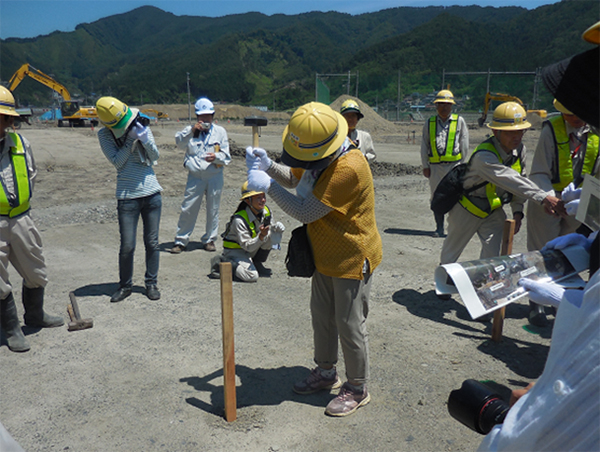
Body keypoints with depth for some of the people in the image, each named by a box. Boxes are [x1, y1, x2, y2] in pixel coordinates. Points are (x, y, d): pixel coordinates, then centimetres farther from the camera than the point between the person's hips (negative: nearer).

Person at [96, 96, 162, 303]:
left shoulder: (140, 125, 3)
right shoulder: (105, 134, -2)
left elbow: (155, 156, 3)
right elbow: (117, 162, -9)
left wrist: (145, 139, -14)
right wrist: (130, 141, -17)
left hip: (152, 193, 2)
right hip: (128, 196, -2)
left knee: (152, 242, 7)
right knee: (127, 246, -1)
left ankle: (151, 283, 22)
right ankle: (125, 286, 20)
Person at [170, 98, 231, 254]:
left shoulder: (220, 131, 9)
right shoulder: (190, 130, 9)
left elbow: (226, 156, 3)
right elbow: (179, 143, -10)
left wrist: (216, 157, -17)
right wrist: (191, 131, -22)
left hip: (215, 177, 1)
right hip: (195, 176, -1)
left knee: (213, 209, 8)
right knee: (188, 209, -2)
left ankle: (209, 240, 23)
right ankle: (180, 241, 10)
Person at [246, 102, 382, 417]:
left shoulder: (348, 169, -32)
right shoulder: (320, 155, -2)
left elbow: (306, 212, -30)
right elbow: (294, 179, 13)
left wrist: (268, 186, -24)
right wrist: (268, 166, -6)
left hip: (351, 259, -9)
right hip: (326, 255, 9)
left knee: (349, 325, 4)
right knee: (321, 316, 20)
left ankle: (357, 389, 25)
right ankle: (325, 372, 41)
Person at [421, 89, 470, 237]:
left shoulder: (459, 121, 7)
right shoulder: (429, 123, 11)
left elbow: (464, 145, 8)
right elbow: (424, 146, 12)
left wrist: (461, 165, 2)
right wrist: (425, 166, 6)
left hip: (454, 164, -2)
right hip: (435, 165, 2)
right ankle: (439, 228, 17)